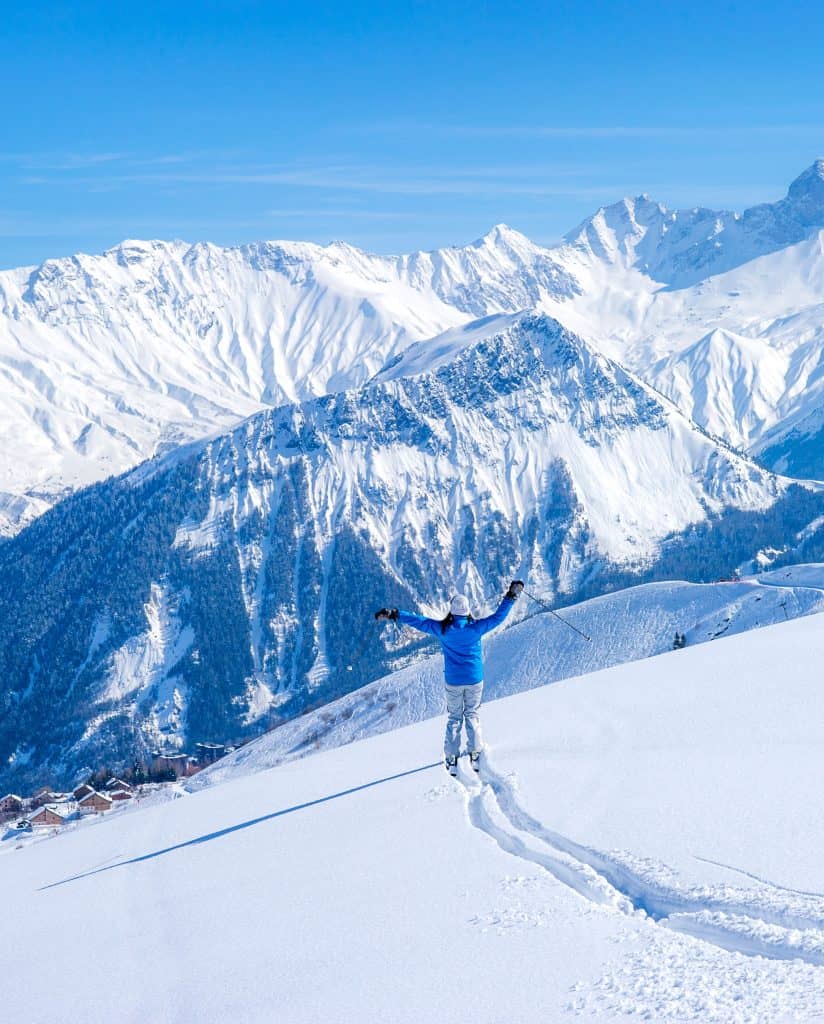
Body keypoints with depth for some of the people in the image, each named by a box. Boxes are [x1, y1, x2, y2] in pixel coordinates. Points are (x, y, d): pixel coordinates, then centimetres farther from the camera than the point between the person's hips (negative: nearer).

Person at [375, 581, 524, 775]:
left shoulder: (443, 629, -16)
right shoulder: (476, 628, -16)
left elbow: (419, 621, -12)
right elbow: (498, 617, -11)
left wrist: (394, 614, -7)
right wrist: (512, 596, -4)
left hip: (453, 681, 0)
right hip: (475, 679, 0)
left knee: (454, 717, 14)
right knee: (472, 715, 18)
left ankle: (451, 759, 9)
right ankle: (475, 755, 13)